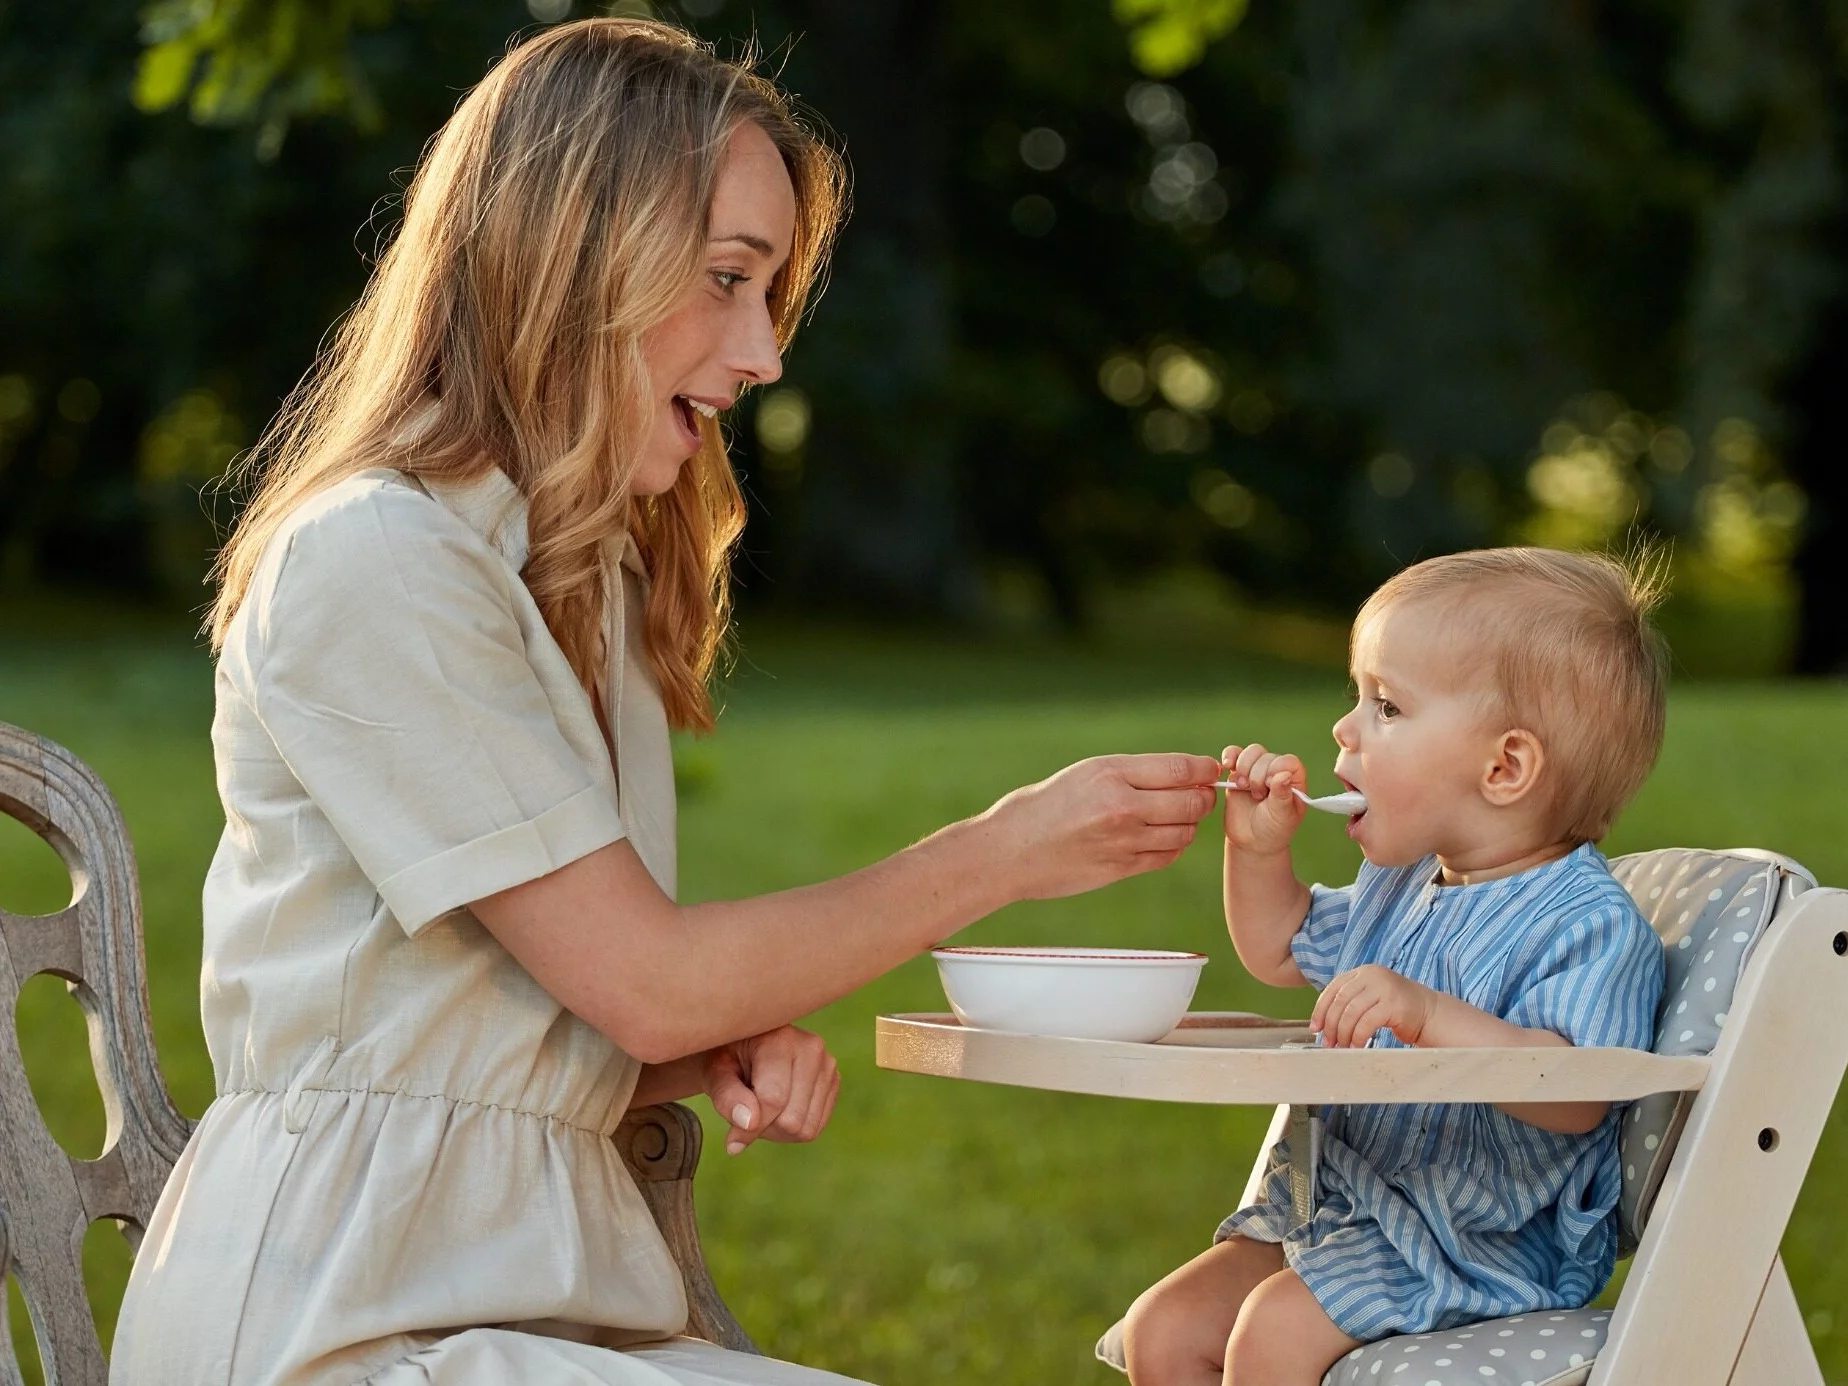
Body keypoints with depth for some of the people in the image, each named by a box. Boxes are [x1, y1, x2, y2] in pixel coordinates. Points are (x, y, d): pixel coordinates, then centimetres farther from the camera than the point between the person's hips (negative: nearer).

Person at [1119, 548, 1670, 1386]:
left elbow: (1575, 1097, -31)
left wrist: (1428, 1016, -41)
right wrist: (1258, 847, 10)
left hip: (1481, 1245, -9)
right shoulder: (1402, 886, 12)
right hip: (1330, 1205, 9)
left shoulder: (1588, 924, -17)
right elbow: (1282, 950, 29)